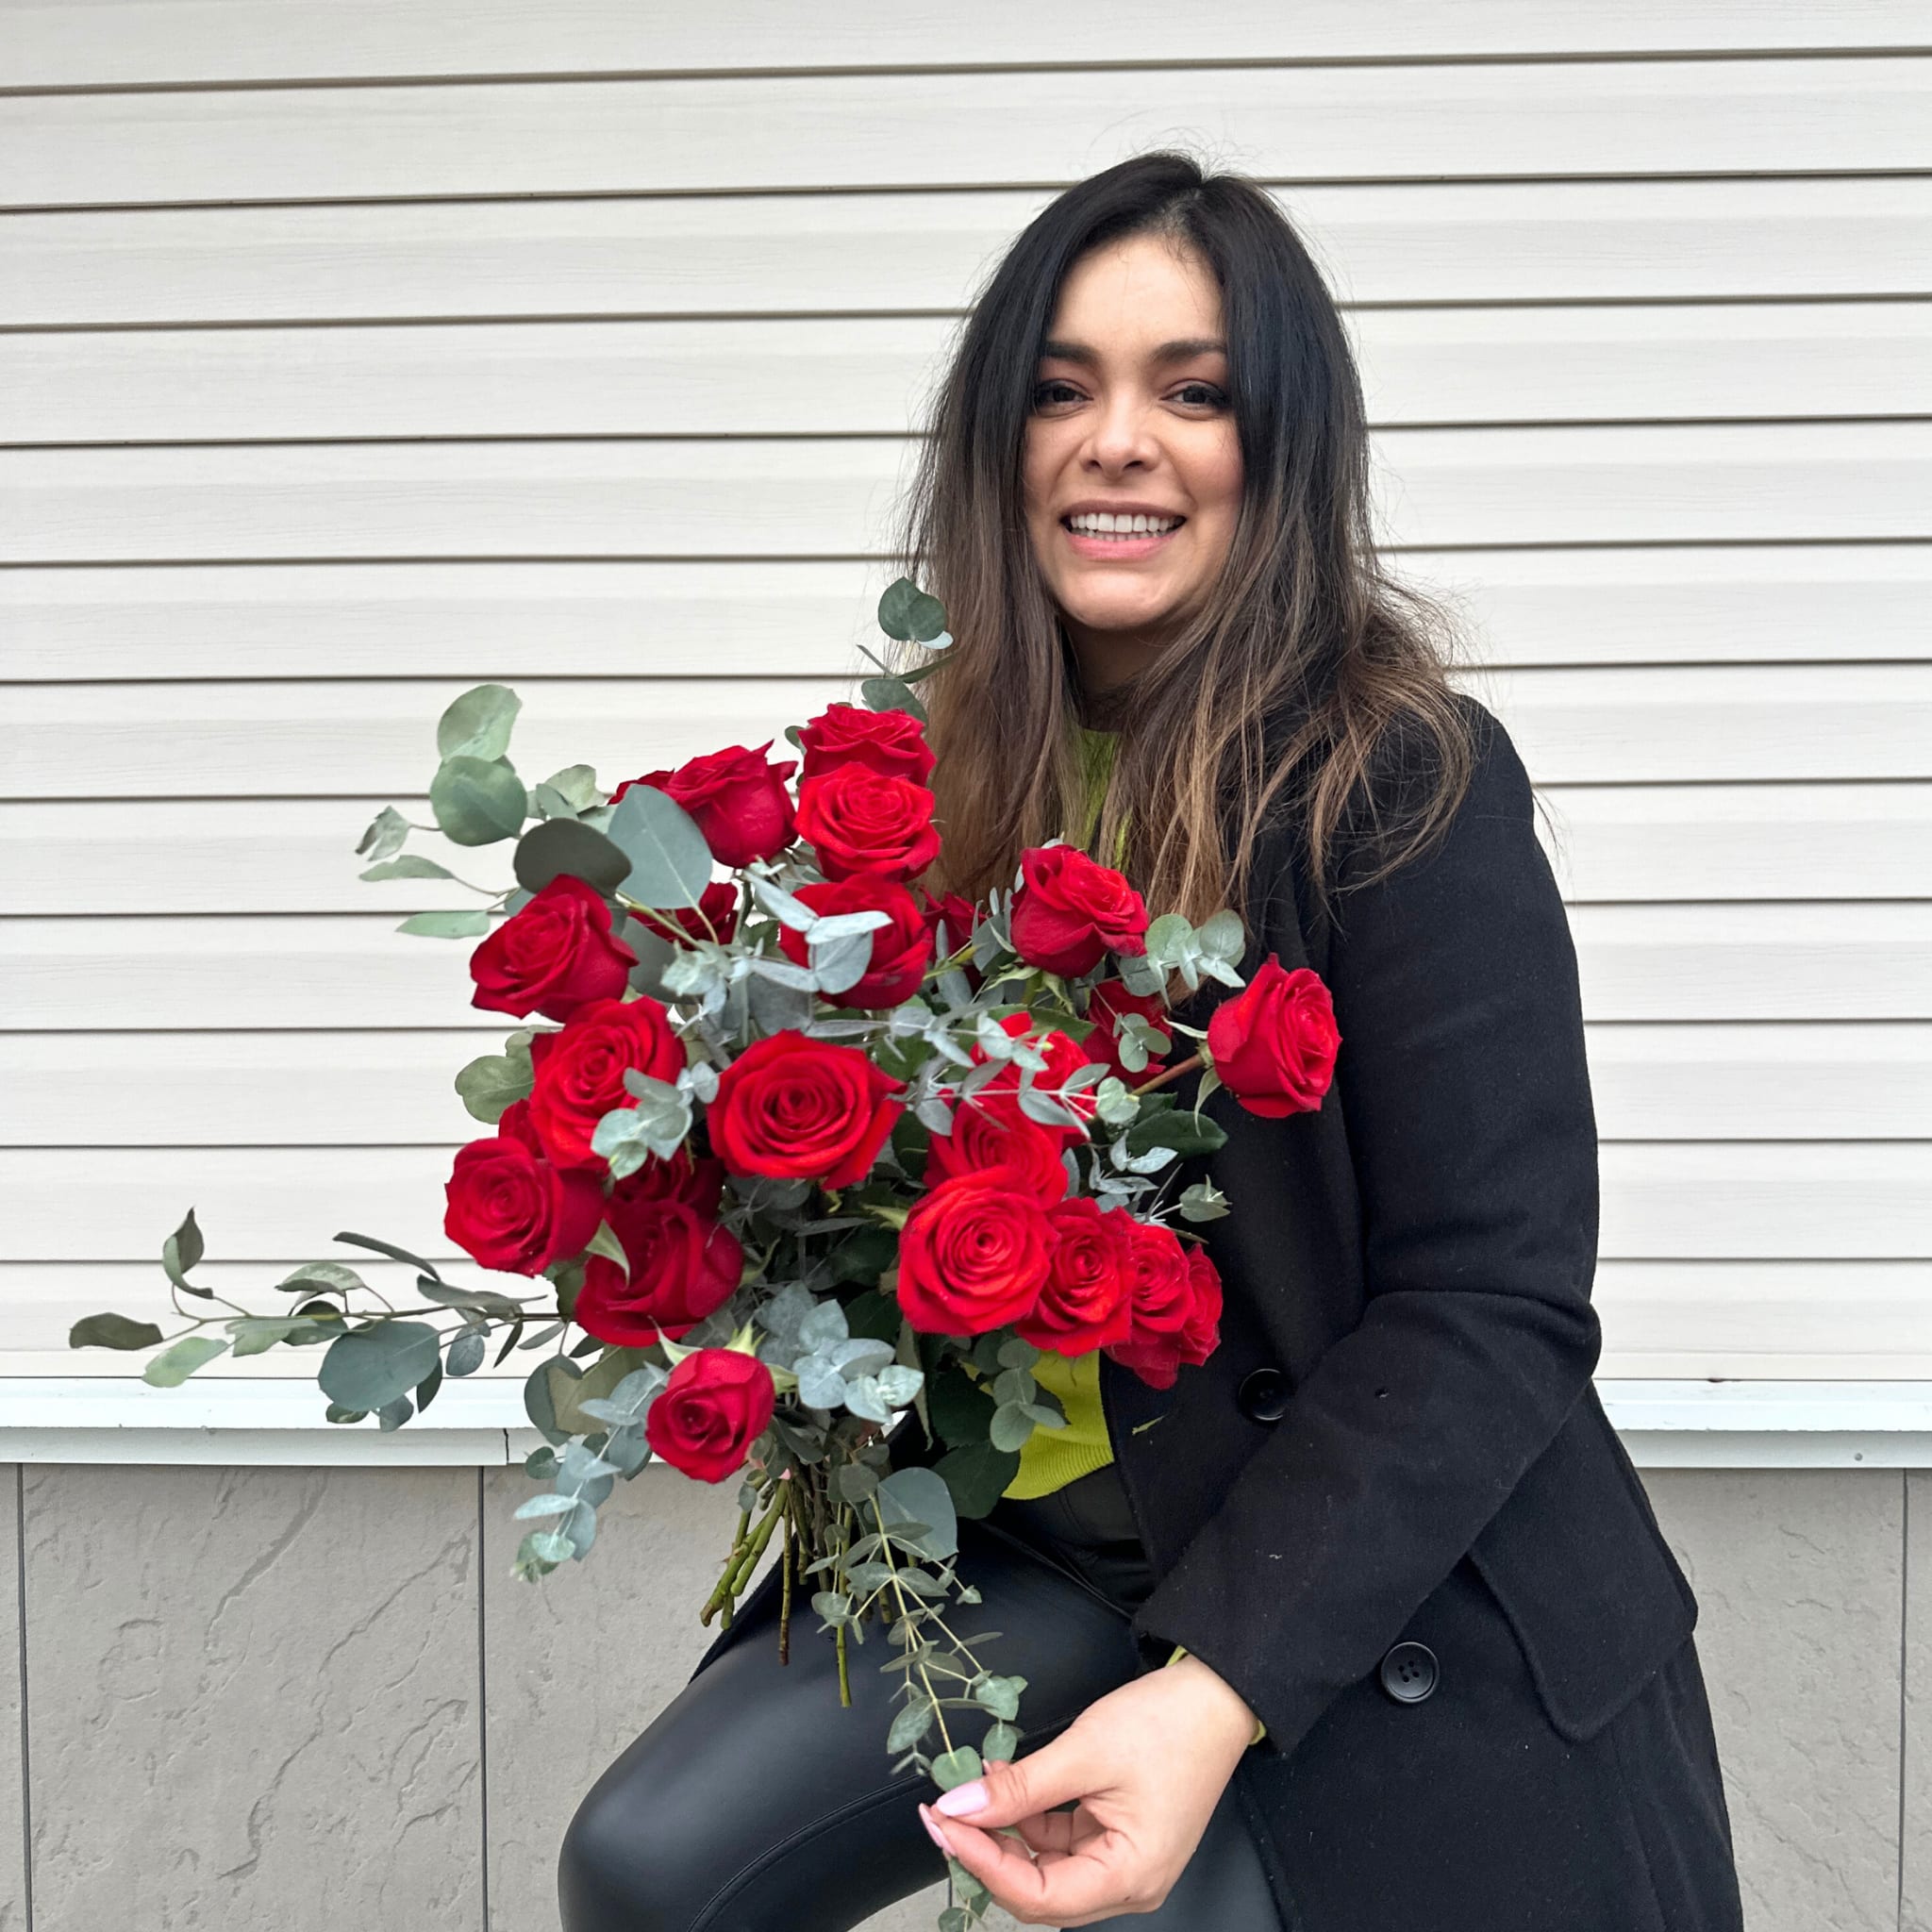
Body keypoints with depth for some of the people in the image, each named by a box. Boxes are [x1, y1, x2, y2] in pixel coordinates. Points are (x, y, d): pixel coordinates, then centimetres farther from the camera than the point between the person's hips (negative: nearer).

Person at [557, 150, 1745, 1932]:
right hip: (1029, 1551, 6)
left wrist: (1213, 1693, -26)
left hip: (1377, 1617, -5)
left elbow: (1492, 1306, -19)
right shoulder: (958, 777, 2)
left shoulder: (1402, 785, -16)